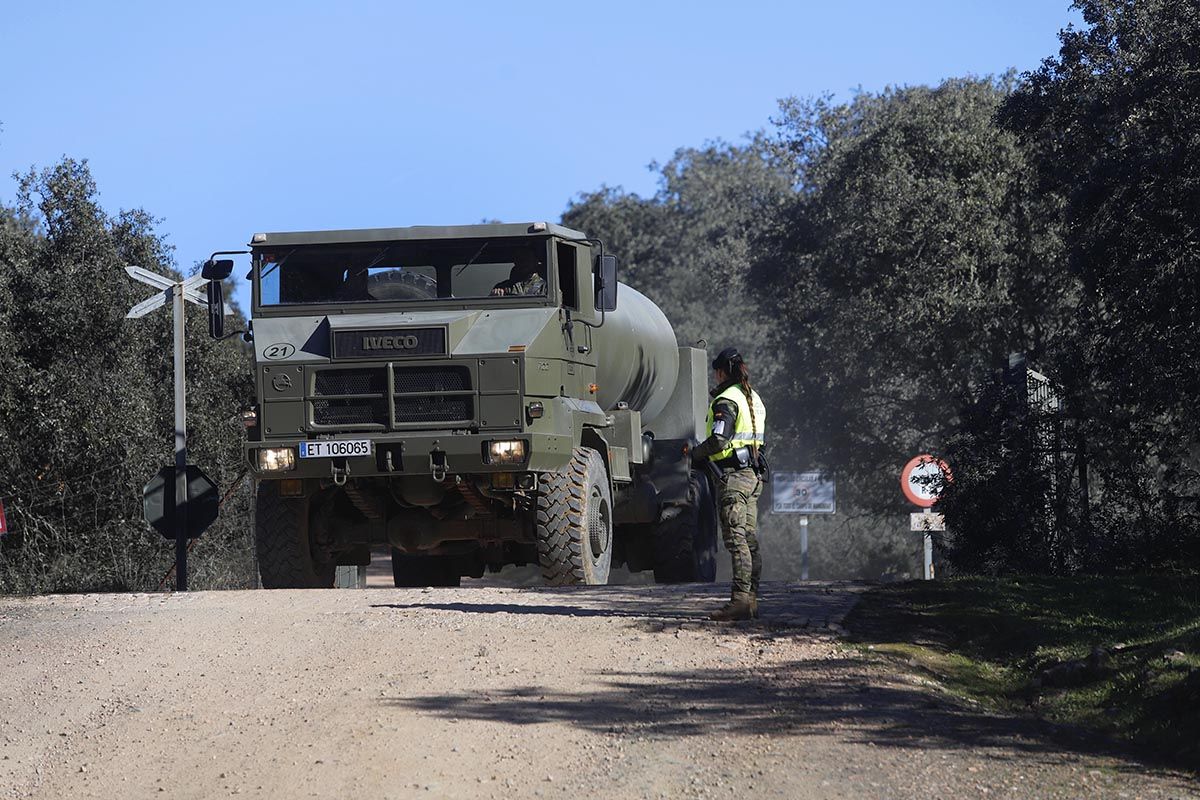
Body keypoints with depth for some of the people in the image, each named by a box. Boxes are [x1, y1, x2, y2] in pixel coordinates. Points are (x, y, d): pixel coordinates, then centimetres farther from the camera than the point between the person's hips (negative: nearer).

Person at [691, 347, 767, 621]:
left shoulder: (726, 401, -12)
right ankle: (751, 598, 10)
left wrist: (696, 453, -4)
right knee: (750, 538, 10)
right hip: (754, 475, 9)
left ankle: (741, 599, -17)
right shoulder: (754, 399, 18)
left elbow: (719, 440, -21)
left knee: (736, 537, -11)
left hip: (734, 475, -9)